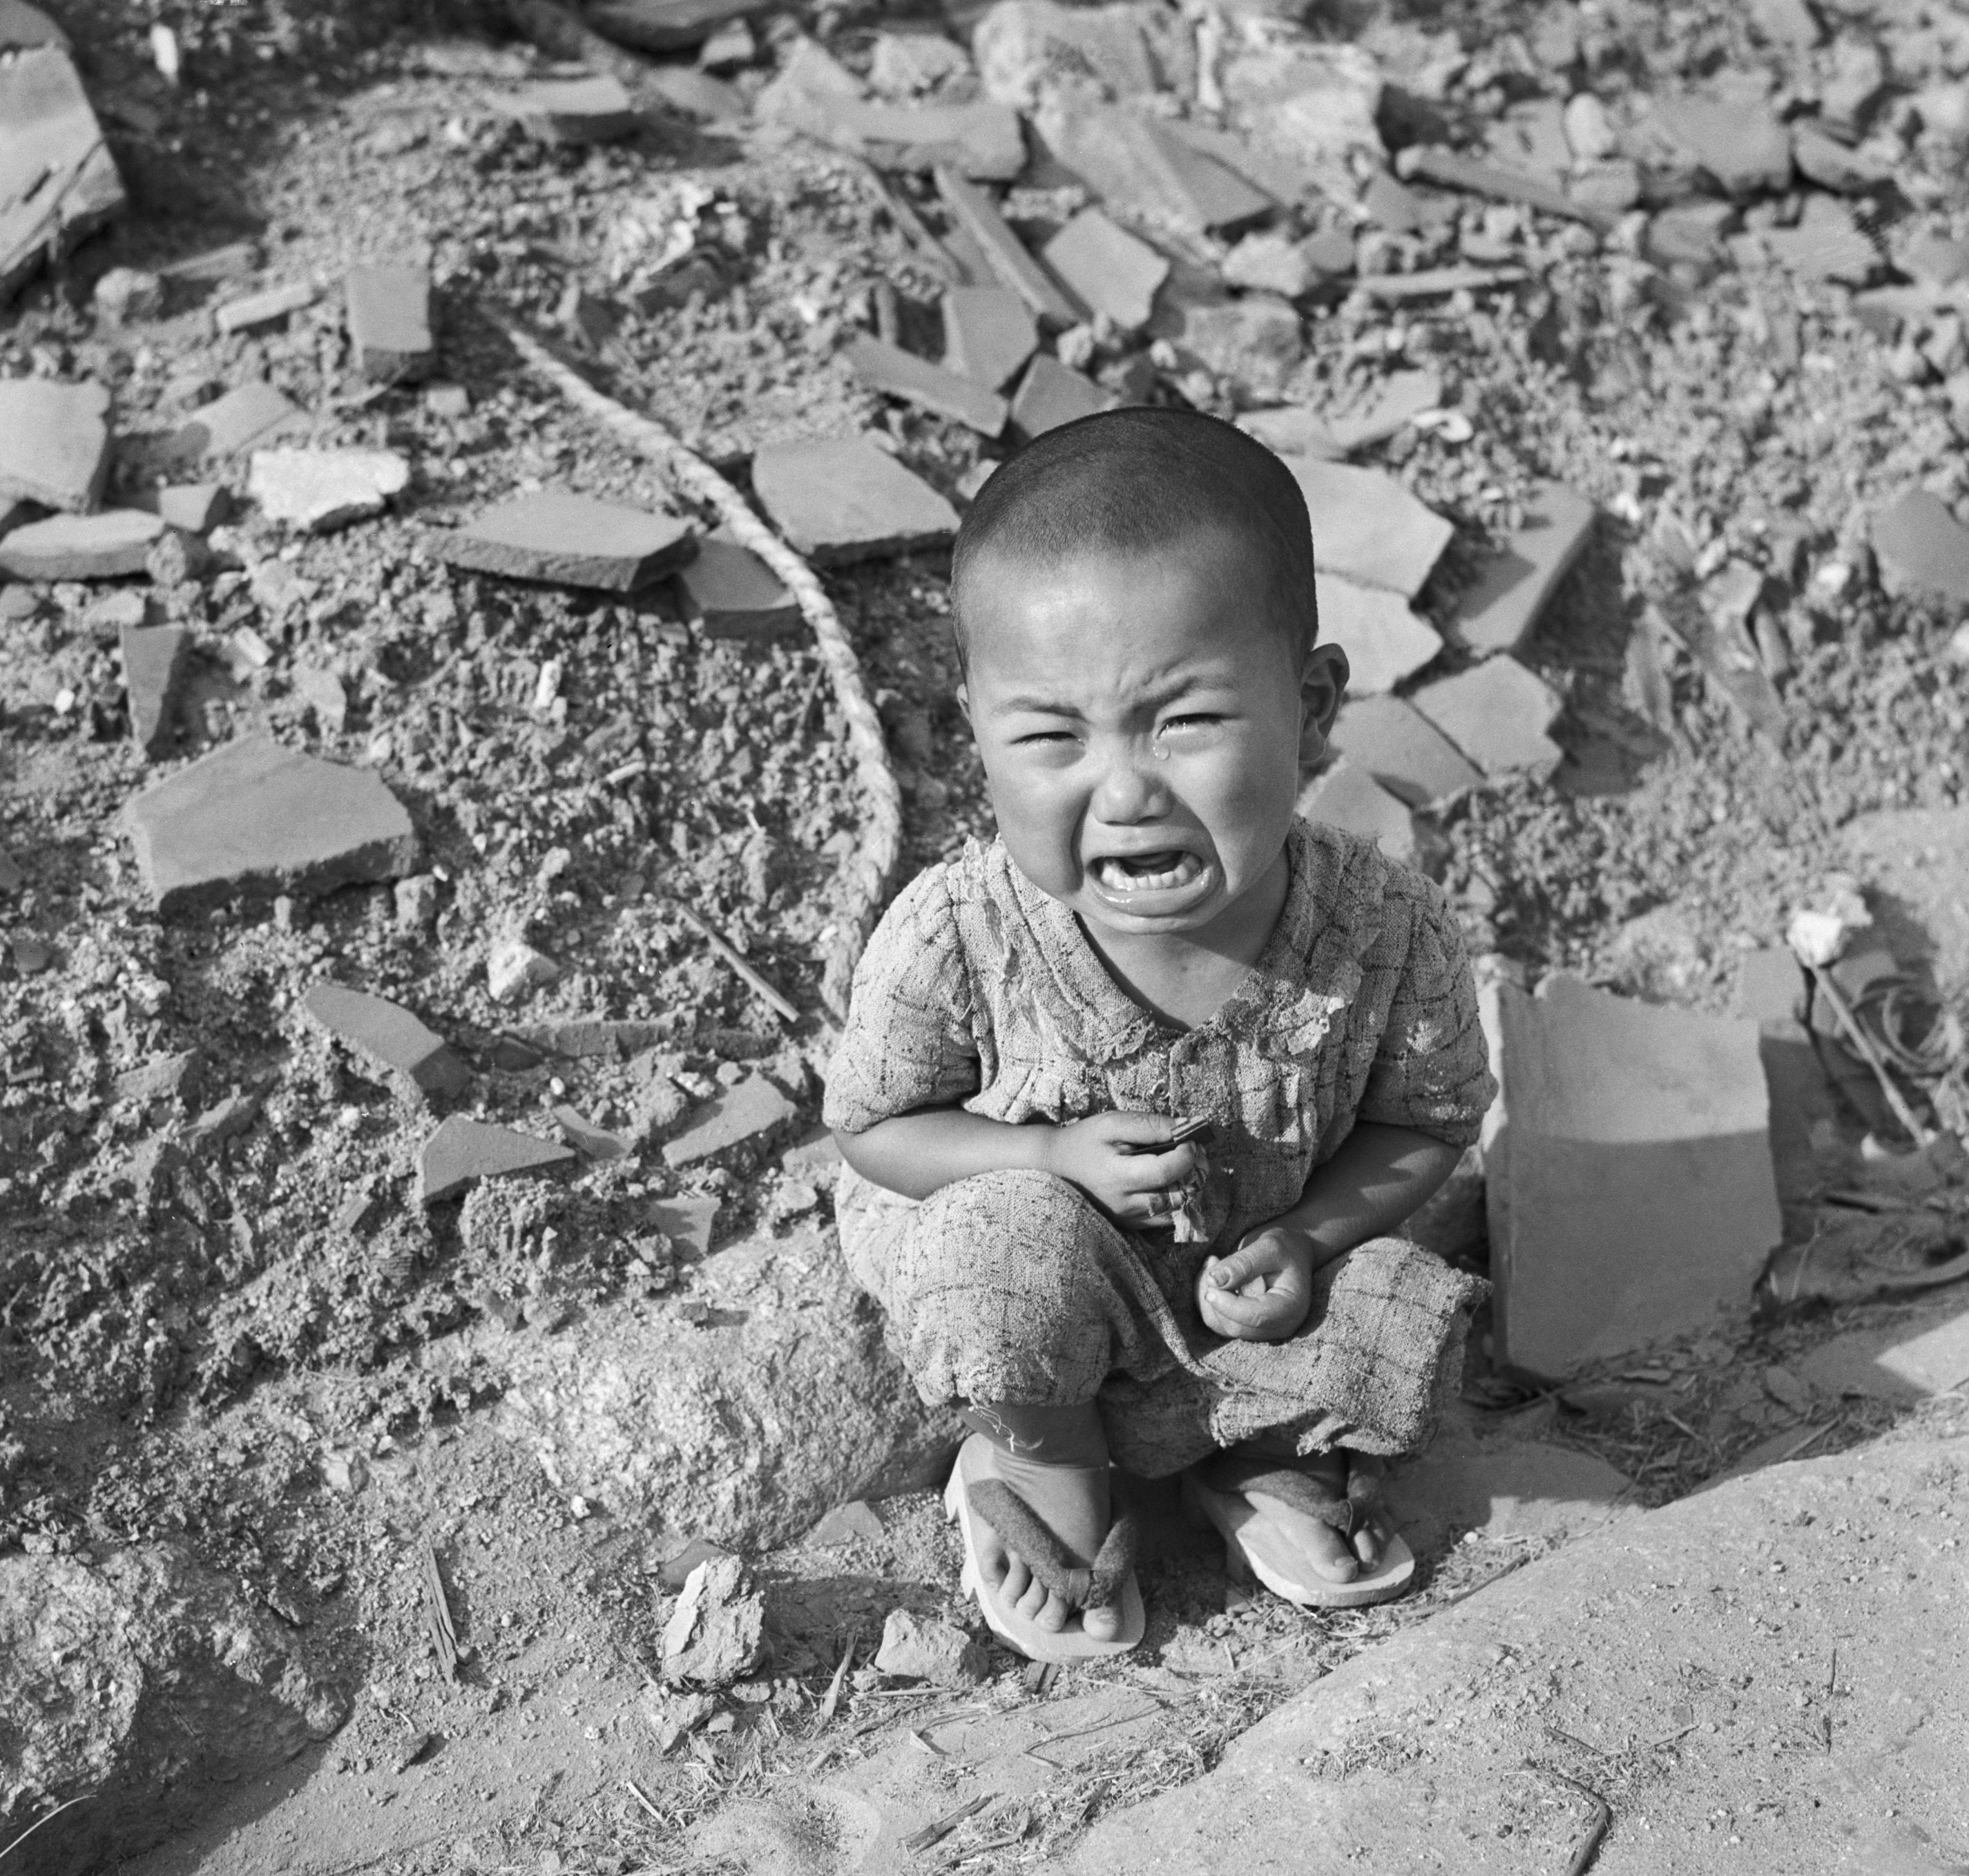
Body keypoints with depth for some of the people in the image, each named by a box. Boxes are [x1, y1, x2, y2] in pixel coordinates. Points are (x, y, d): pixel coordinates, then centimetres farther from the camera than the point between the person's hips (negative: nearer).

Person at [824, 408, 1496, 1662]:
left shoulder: (1389, 933, -27)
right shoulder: (955, 937, -30)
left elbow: (1428, 1122, -7)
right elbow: (875, 1130, -13)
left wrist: (1304, 1239, -23)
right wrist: (1058, 1158, -29)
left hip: (1251, 1276, 2)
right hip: (1028, 1260, -2)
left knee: (1415, 1342, -21)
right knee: (1012, 1242, -33)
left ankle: (1244, 1451, 11)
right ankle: (1058, 1479, 0)